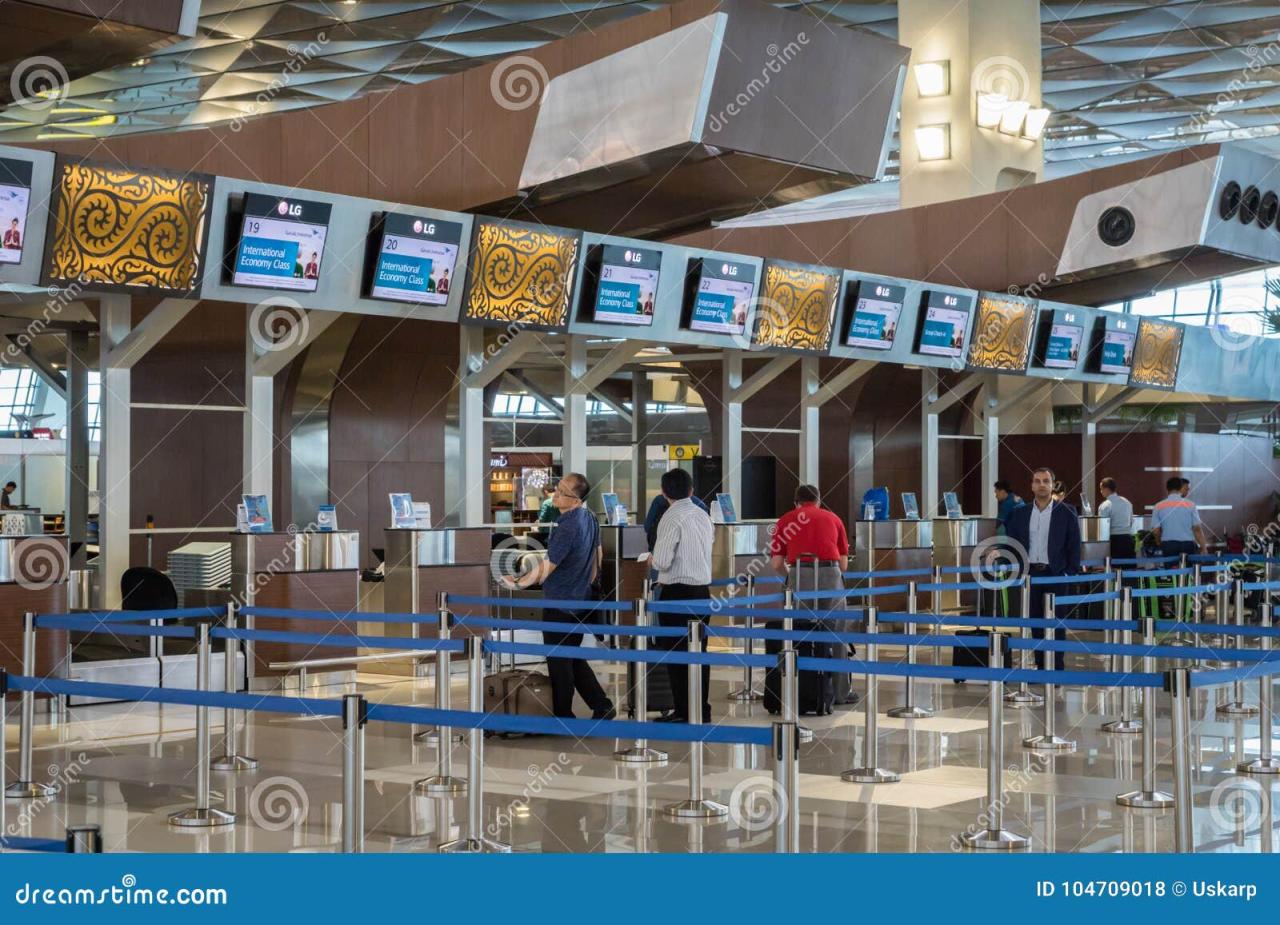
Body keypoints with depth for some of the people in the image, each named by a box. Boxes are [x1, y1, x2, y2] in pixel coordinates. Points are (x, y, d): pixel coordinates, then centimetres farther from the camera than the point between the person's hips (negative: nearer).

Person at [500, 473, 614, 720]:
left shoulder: (568, 527, -25)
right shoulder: (590, 518, 3)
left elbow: (546, 568, -20)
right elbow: (598, 554, 16)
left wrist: (518, 584, -6)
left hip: (560, 605, -9)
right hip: (581, 601, 9)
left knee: (559, 662, 4)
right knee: (574, 659, 19)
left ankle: (563, 716, 13)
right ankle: (602, 706, 17)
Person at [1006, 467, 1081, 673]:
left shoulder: (1066, 514, 0)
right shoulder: (1020, 514, 8)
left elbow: (1074, 547, 0)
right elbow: (1012, 545, 12)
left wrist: (1070, 574, -7)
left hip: (1056, 575, -3)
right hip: (1029, 575, 3)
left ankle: (1057, 669, 2)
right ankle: (1040, 667, 12)